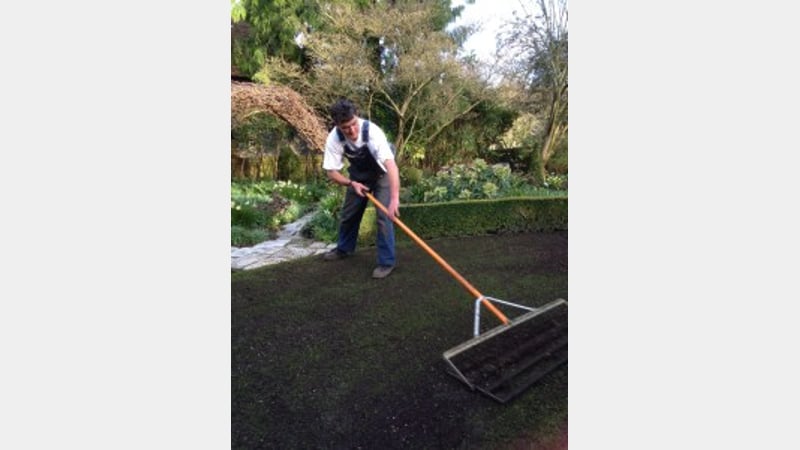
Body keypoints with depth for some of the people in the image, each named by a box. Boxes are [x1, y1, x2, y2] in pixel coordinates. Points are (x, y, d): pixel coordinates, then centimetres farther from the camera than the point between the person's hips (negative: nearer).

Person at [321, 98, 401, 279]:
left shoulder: (372, 132, -39)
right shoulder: (334, 139, -27)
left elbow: (391, 165, -50)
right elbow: (331, 172, -17)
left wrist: (394, 198, -60)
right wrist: (352, 183, -32)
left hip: (381, 174, -4)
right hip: (358, 175, 4)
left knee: (383, 216, -14)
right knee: (348, 213, 14)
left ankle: (386, 262, 0)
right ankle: (344, 248, 40)